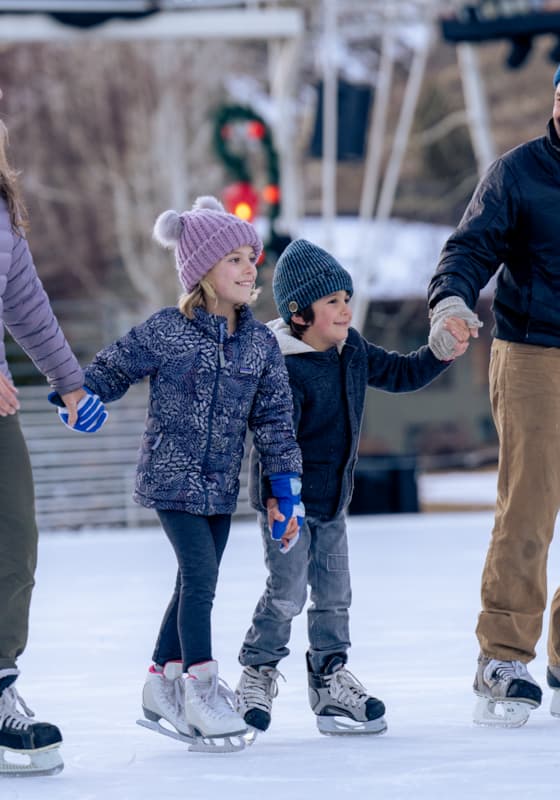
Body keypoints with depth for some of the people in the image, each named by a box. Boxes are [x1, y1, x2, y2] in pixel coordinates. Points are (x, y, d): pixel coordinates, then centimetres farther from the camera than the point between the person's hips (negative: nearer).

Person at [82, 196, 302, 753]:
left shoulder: (261, 344, 2)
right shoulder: (165, 331, -10)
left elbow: (274, 421, 5)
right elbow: (112, 369, 1)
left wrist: (286, 492, 2)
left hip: (220, 486, 5)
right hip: (171, 478, -5)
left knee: (196, 583, 11)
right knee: (200, 573, -15)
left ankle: (163, 684, 24)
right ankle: (201, 688, -8)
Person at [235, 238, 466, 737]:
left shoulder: (352, 349, 3)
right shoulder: (284, 369, -23)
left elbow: (398, 374, 18)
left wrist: (442, 354, 4)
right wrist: (276, 496, -32)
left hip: (332, 498, 8)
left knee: (334, 591, 11)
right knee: (288, 590, -7)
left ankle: (331, 678, 23)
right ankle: (258, 674, 10)